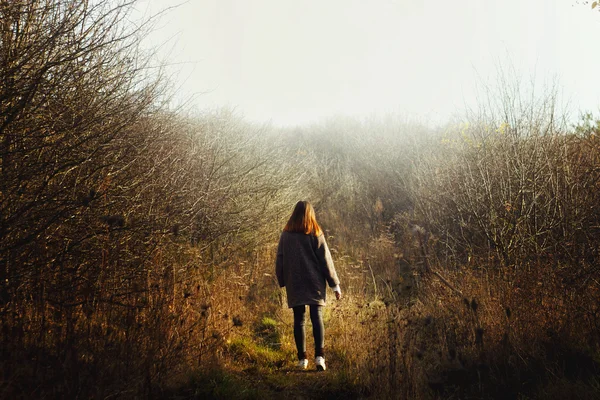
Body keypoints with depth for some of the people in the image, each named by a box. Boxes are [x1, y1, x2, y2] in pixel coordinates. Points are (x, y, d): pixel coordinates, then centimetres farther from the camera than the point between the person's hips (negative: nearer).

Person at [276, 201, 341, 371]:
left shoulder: (286, 235, 2)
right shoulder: (316, 234, -4)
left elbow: (280, 261, 5)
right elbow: (325, 260, -3)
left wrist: (282, 282, 17)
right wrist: (335, 284, 2)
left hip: (294, 284, 2)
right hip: (314, 284, -1)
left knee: (299, 320, 8)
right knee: (317, 318, 1)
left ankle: (302, 358, 9)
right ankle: (319, 355, -12)